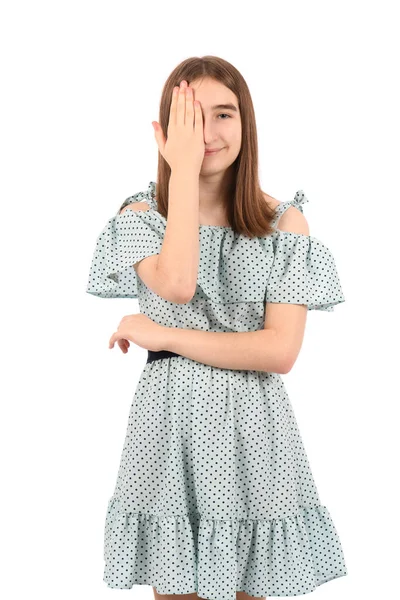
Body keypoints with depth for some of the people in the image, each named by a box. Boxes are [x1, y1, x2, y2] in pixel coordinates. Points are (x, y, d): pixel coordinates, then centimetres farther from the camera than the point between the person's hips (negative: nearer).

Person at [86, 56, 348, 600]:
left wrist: (163, 336, -11)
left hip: (252, 432, 0)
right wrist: (184, 170, -16)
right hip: (170, 424, 0)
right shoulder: (141, 215, 1)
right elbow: (176, 284, -22)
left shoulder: (284, 222, 0)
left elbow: (281, 351, -10)